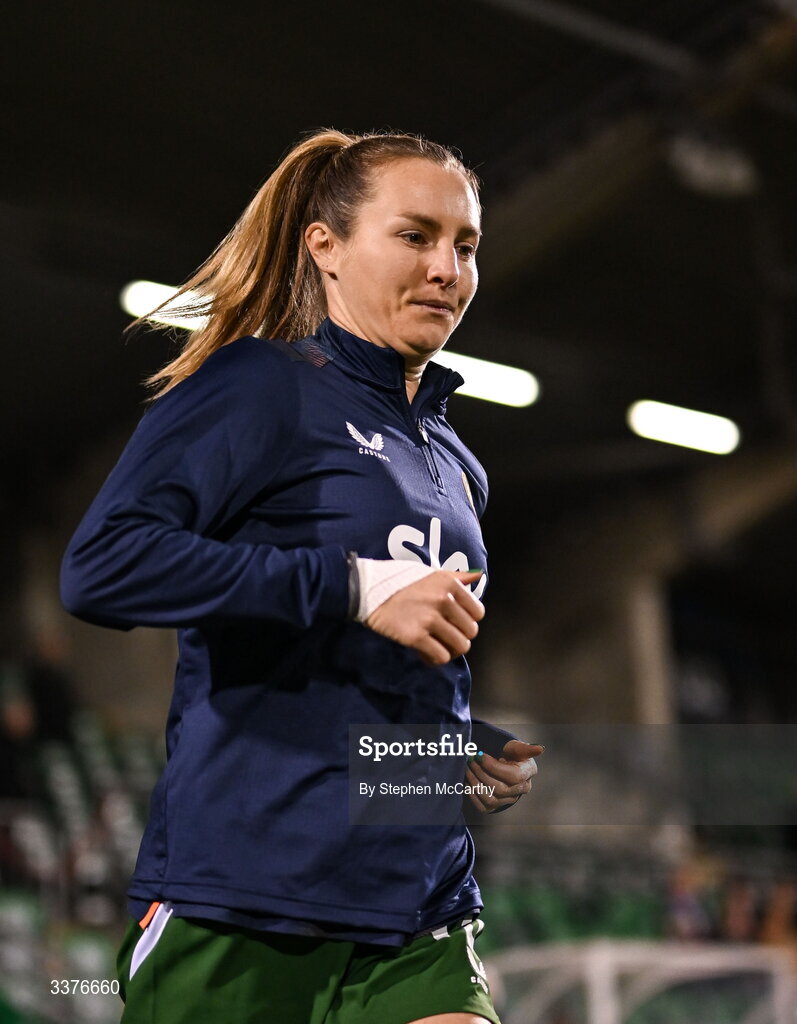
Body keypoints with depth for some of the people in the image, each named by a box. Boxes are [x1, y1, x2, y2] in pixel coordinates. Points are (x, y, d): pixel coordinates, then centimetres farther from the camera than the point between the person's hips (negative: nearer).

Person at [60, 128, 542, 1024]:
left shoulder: (454, 464, 19)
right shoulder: (262, 383, -3)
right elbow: (102, 564, -19)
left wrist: (487, 753, 11)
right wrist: (352, 586, -20)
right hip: (240, 904, -6)